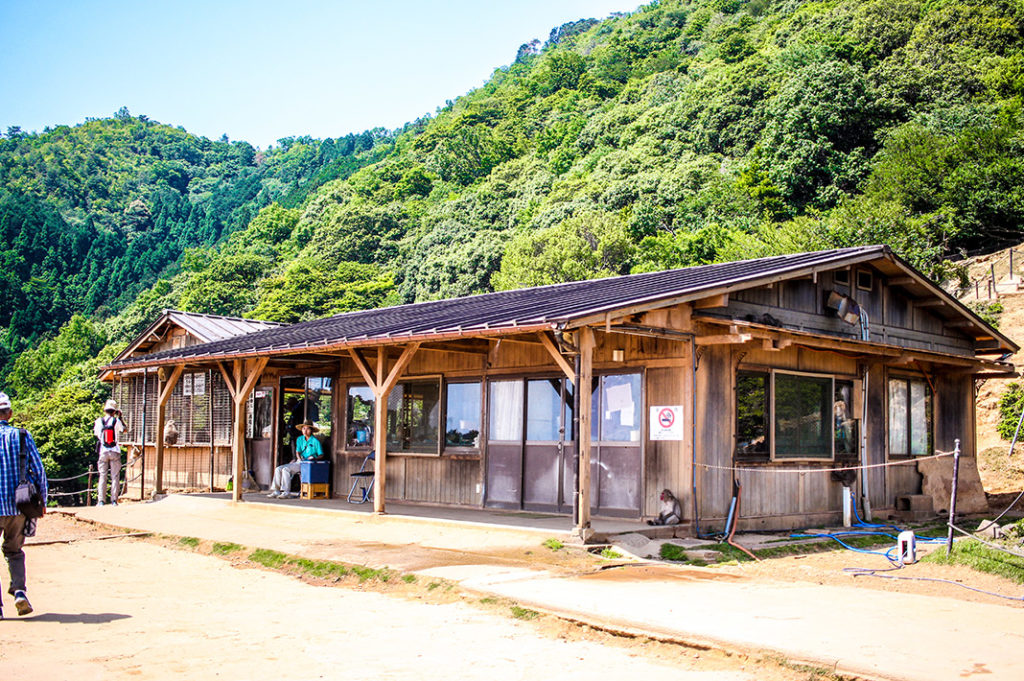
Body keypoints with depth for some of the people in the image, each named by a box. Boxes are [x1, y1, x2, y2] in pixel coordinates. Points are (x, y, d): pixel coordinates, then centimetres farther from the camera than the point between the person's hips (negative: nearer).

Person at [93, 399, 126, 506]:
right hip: (115, 451, -1)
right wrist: (120, 418, 20)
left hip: (102, 452, 1)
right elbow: (124, 430, 13)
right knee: (115, 476, 4)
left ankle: (100, 500, 3)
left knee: (102, 476, 6)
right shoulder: (116, 421, -4)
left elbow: (95, 433, 14)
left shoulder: (98, 421, 0)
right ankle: (114, 500, 1)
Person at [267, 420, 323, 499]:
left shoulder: (315, 441, -2)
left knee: (286, 469, -27)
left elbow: (321, 455, -1)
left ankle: (286, 492, -25)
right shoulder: (300, 439, 16)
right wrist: (299, 458, -6)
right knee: (278, 469, -9)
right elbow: (298, 452, 15)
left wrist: (314, 458, -19)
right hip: (299, 462, 7)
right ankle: (276, 491, -12)